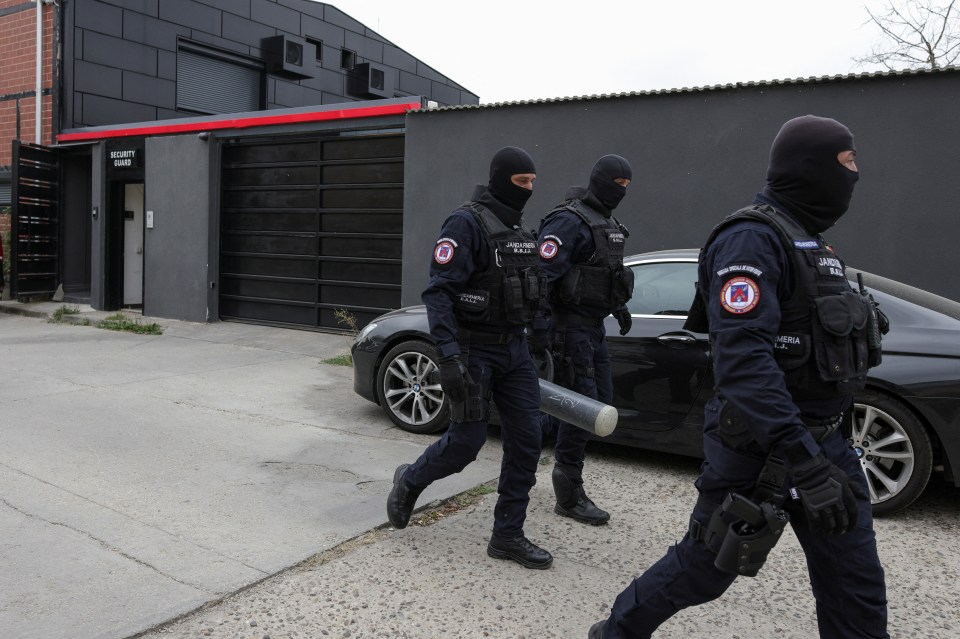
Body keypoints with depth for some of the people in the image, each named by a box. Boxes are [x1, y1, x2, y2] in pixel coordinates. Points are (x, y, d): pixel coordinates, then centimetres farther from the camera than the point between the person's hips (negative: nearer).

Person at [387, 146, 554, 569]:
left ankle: (508, 535, 15)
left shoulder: (520, 228, 13)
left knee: (525, 440, 3)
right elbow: (439, 291, -20)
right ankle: (410, 482, 28)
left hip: (514, 348, 8)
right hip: (474, 351, -7)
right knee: (467, 441, -3)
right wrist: (448, 355, -28)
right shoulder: (467, 223, -13)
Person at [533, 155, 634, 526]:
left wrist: (619, 306, 26)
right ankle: (569, 497, 7)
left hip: (594, 326, 10)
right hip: (571, 324, -10)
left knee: (600, 401, 13)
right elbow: (543, 274, -23)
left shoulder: (607, 222, 16)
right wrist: (538, 329, -27)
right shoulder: (569, 220, -15)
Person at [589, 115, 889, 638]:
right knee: (704, 568, 8)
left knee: (857, 588, 11)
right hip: (761, 450, -9)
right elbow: (742, 357, -31)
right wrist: (804, 461, -36)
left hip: (824, 441, 9)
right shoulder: (752, 239, -19)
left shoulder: (809, 241, 13)